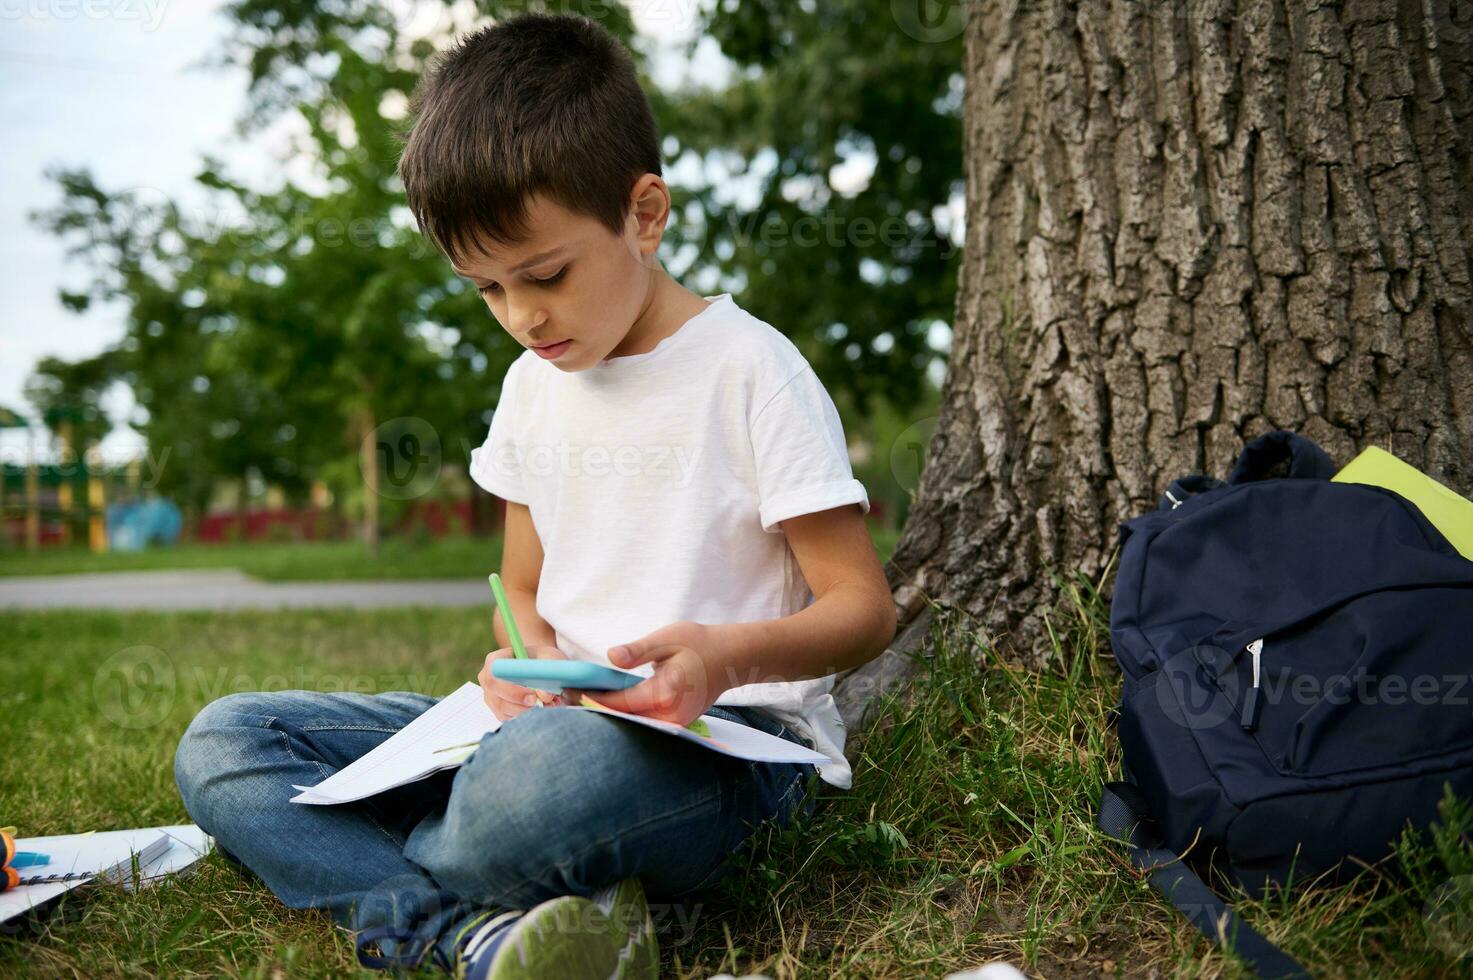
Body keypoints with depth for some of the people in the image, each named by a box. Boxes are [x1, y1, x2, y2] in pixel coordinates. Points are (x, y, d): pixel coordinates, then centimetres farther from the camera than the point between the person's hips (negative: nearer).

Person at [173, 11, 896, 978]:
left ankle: (363, 874, -9)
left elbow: (865, 608, -8)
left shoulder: (747, 368, -8)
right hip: (559, 716, 7)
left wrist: (728, 653, -29)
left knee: (554, 766, -43)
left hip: (728, 738, -7)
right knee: (222, 741, -5)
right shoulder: (533, 388, 12)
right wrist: (531, 658, -4)